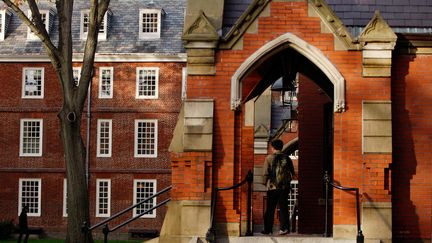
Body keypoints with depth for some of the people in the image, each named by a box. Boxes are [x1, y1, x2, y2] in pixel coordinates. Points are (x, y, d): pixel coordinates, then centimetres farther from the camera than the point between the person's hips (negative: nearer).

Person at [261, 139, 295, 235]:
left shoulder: (269, 158, -4)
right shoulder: (287, 158, 4)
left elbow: (265, 173, -6)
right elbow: (292, 172, 9)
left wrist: (265, 183, 9)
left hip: (272, 187, -2)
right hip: (284, 187, 2)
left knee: (270, 209, 5)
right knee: (283, 208, 5)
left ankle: (268, 229, 8)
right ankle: (284, 228, -1)